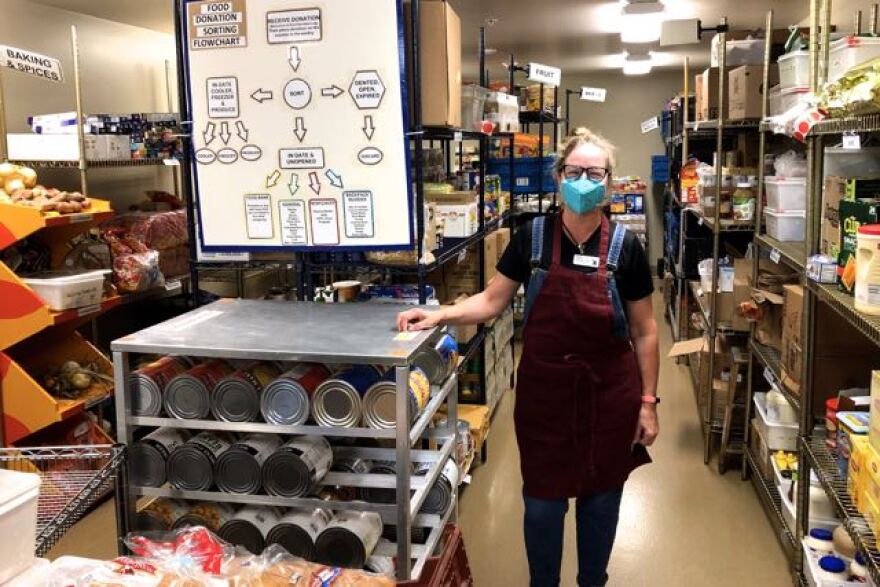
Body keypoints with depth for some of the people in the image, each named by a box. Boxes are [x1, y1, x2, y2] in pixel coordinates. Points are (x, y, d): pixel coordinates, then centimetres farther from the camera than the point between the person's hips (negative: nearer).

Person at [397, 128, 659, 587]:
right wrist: (438, 316, -13)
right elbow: (492, 300, 2)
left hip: (607, 394, 0)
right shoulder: (532, 238, -4)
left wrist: (648, 401, -2)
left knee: (600, 498, 15)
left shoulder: (625, 247, -6)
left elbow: (644, 332, 0)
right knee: (542, 501, 10)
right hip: (543, 392, 0)